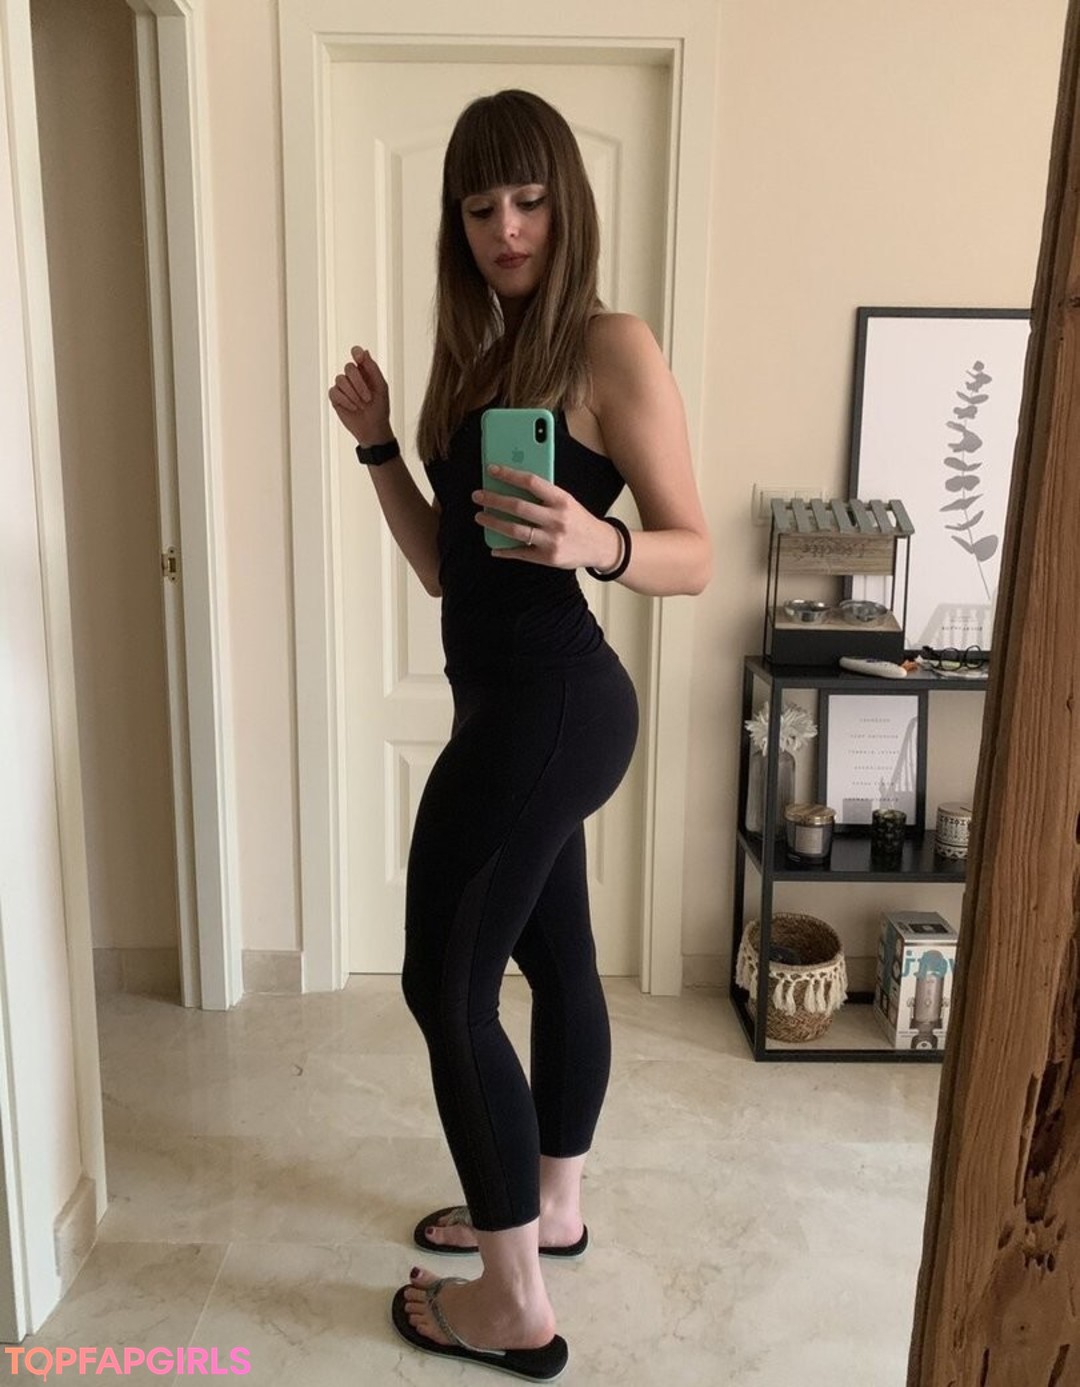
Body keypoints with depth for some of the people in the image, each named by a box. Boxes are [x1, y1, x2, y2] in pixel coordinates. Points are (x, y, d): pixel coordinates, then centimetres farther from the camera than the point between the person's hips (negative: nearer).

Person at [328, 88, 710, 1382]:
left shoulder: (612, 347, -10)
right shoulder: (477, 355, 14)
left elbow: (694, 555, -12)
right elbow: (447, 568, 12)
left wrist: (596, 543, -31)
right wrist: (376, 443, 3)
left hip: (548, 704, -9)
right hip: (525, 703, 9)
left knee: (445, 984, 0)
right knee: (554, 956, 19)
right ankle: (552, 1205, 40)